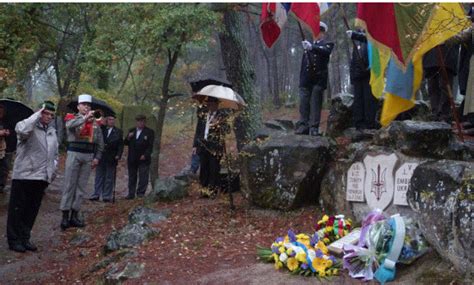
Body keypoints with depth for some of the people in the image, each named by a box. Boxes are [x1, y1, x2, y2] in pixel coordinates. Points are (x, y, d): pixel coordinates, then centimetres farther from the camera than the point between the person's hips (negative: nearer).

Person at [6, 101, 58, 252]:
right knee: (18, 209, 3)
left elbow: (55, 153, 24)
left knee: (32, 210, 13)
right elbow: (21, 130, -34)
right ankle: (14, 239, 12)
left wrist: (53, 168, 9)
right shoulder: (30, 127, -8)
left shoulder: (52, 131, 14)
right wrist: (37, 115, -24)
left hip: (42, 177, 7)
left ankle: (24, 238, 24)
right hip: (24, 175, -7)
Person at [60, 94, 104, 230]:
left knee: (81, 187, 6)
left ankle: (74, 215, 12)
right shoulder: (72, 118, 0)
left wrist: (97, 157, 2)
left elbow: (100, 143, 12)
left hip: (88, 156, 4)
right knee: (69, 185, -2)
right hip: (74, 154, -3)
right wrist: (85, 118, -39)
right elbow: (70, 124, -26)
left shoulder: (95, 123, 10)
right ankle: (65, 216, 0)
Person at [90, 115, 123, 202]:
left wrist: (118, 155, -9)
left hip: (111, 158, -1)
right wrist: (103, 125, -12)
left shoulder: (118, 131, 6)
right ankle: (96, 194, 11)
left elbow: (120, 145, 3)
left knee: (109, 178, 3)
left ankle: (107, 196, 8)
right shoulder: (101, 129, 8)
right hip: (101, 157, 1)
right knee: (99, 177, 6)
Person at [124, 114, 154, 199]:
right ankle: (131, 194, 13)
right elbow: (126, 143, 14)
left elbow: (150, 146, -4)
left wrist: (145, 155, -15)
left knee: (143, 177, -6)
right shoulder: (131, 131, 15)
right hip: (132, 159, 4)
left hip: (143, 159, -4)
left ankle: (141, 192, 1)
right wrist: (128, 138, -6)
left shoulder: (149, 132, 1)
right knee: (132, 177, 8)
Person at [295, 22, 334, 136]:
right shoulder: (309, 44, 20)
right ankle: (303, 126, 1)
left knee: (315, 103, -5)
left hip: (318, 79, -4)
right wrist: (301, 79, 13)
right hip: (306, 79, 4)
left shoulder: (327, 44, 7)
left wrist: (312, 47, -34)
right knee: (304, 103, -1)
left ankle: (314, 128, -4)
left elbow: (326, 51, -18)